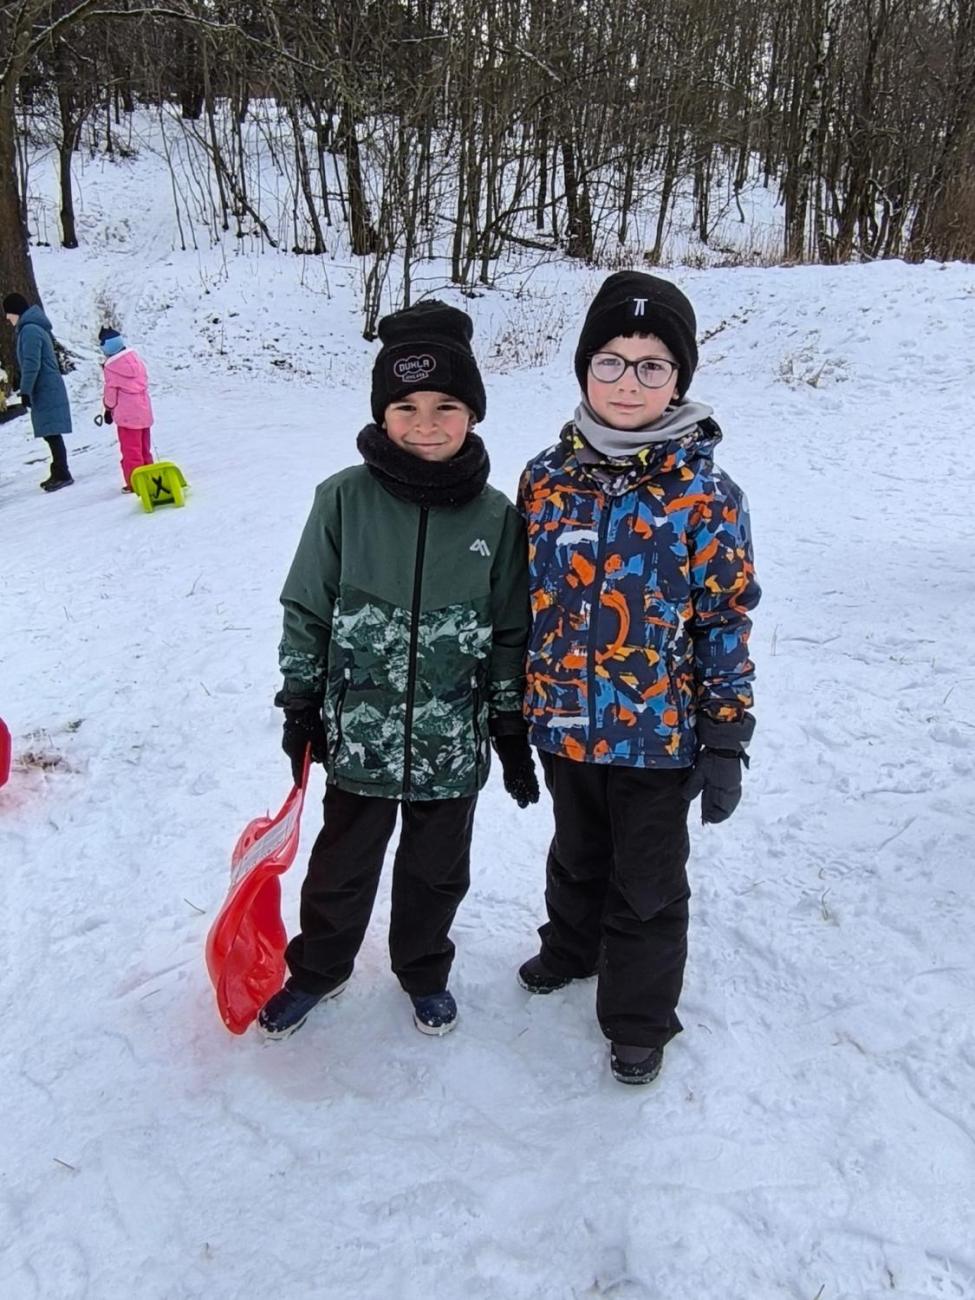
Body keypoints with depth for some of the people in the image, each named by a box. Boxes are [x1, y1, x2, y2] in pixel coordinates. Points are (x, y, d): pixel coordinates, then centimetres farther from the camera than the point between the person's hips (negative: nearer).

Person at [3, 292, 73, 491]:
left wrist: (25, 390, -19)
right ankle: (58, 473, 18)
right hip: (47, 390, 10)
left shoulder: (29, 330, -15)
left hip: (46, 391, -10)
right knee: (50, 434, 12)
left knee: (51, 434, -9)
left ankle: (62, 475, -7)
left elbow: (31, 364, -21)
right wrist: (27, 389, 21)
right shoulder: (32, 328, 17)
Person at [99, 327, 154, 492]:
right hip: (144, 411, 6)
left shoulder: (111, 367, -14)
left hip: (127, 414, -6)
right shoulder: (136, 358, 4)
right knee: (144, 448, 16)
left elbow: (110, 392, -7)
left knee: (130, 449, 1)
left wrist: (108, 408, 14)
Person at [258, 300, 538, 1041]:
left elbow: (512, 633, 0)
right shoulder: (345, 499, -10)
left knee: (437, 872, 19)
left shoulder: (495, 516, -7)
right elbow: (306, 610, -1)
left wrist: (513, 731, 3)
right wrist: (301, 707, 1)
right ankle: (318, 969, 44)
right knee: (343, 866, 19)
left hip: (453, 742, 1)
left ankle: (424, 971, 45)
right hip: (359, 731, 0)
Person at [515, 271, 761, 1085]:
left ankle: (639, 1017, 37)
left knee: (647, 886, 14)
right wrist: (509, 706, 10)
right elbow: (521, 597, 5)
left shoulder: (705, 493, -14)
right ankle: (572, 945, 54)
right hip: (564, 724, 4)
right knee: (577, 856, 27)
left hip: (657, 734, -3)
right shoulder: (546, 477, -4)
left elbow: (727, 623, -10)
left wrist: (726, 743, -10)